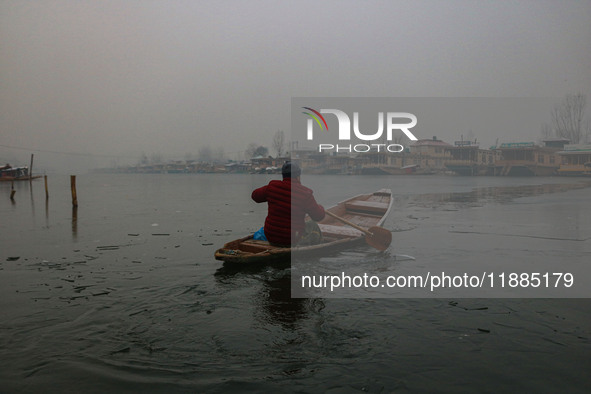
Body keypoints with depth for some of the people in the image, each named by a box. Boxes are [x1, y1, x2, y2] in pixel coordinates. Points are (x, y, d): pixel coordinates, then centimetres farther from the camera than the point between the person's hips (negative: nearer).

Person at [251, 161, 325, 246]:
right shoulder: (305, 194, -17)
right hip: (292, 239, -3)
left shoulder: (273, 186, -11)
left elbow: (255, 196, 8)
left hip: (271, 235, 3)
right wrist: (320, 207, 17)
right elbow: (318, 216, -6)